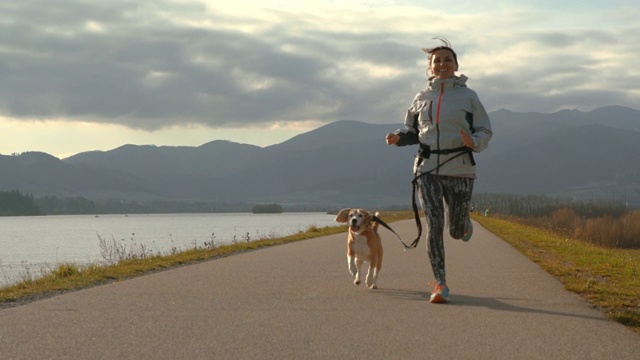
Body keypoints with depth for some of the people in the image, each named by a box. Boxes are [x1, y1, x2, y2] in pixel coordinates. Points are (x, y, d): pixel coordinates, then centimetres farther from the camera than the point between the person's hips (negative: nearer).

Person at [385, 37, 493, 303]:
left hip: (459, 170, -1)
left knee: (457, 231, 7)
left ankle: (463, 224, 46)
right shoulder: (422, 98, 8)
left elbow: (485, 132, 3)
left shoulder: (468, 96, 1)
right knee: (434, 224, -12)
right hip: (427, 169, 1)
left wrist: (473, 142, -19)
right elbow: (412, 131, 20)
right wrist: (398, 138, -2)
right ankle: (440, 284, -6)